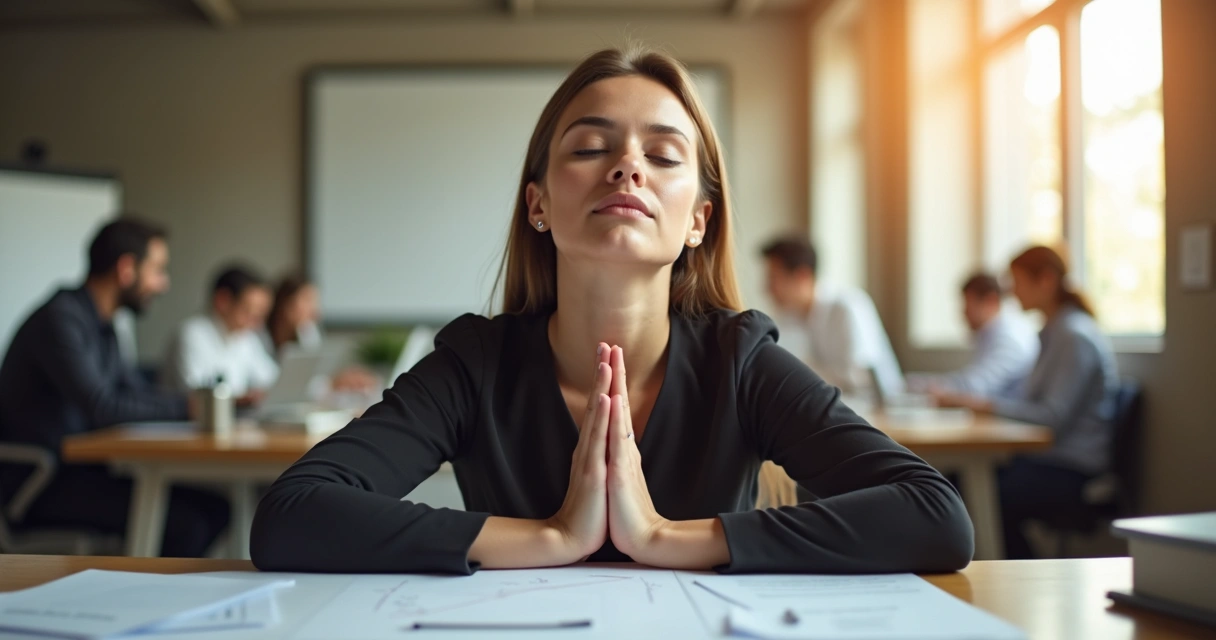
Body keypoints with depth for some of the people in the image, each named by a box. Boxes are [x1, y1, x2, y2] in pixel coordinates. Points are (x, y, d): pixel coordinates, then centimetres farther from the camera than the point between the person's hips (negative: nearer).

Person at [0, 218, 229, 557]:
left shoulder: (100, 326, 14)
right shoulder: (60, 320, -16)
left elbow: (140, 393, 19)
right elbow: (103, 408, -25)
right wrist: (186, 407, -15)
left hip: (80, 471, 9)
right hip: (42, 487, -9)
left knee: (213, 509, -6)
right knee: (184, 523, -25)